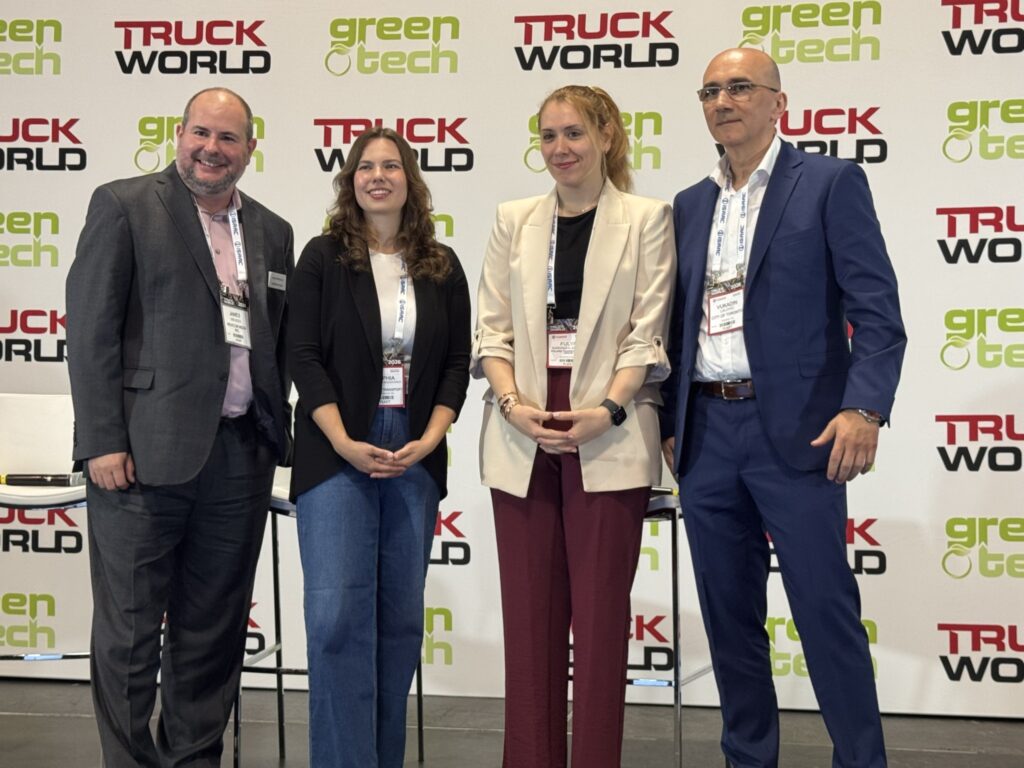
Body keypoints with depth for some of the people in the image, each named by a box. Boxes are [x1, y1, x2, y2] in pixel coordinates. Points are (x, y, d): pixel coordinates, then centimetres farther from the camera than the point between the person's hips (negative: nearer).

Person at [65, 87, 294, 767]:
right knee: (129, 632, 3)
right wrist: (102, 442, -13)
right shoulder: (124, 206, 0)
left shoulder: (272, 233, 15)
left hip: (240, 457, 5)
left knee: (214, 629, 12)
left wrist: (273, 432, 10)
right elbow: (90, 328, -6)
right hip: (144, 453, -5)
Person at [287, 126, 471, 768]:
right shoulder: (323, 258, 2)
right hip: (338, 452, -3)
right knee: (337, 615, -10)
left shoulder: (442, 267, 9)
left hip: (416, 457, 3)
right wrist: (346, 444, -14)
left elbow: (458, 362, 8)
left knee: (401, 615, 8)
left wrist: (429, 441, -7)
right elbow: (305, 357, -3)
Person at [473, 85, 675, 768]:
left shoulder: (646, 219, 3)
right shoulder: (515, 221, 12)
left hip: (609, 442, -3)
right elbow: (492, 329, 8)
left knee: (600, 613, 2)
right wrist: (512, 403, -9)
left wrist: (607, 410, -16)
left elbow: (648, 334, -2)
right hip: (522, 441, 3)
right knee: (529, 613, 6)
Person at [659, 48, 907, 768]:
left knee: (826, 609, -3)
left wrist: (863, 408, -20)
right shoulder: (690, 206, 15)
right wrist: (670, 424, 12)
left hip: (795, 430, -5)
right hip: (706, 432, 5)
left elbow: (877, 310, -8)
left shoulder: (831, 182, -1)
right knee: (729, 614, 11)